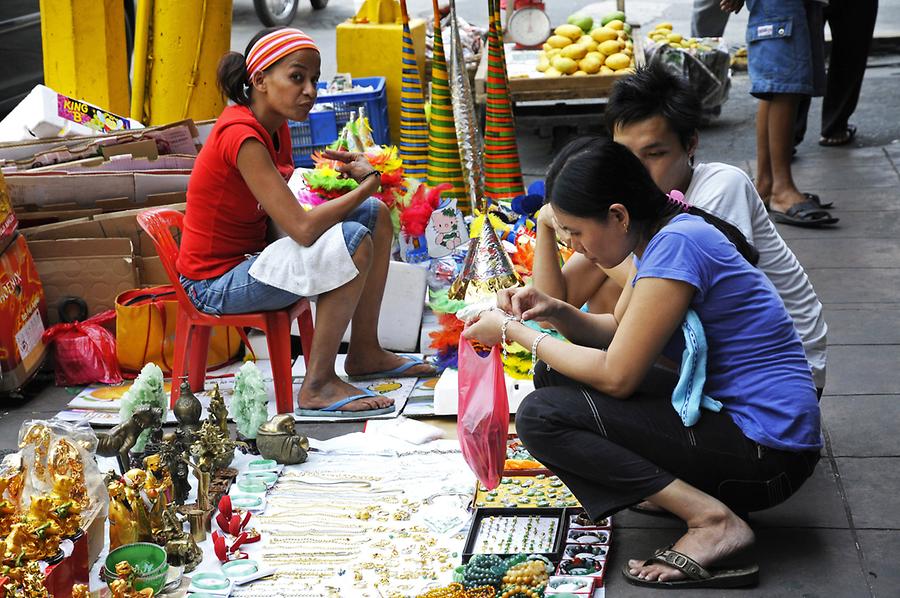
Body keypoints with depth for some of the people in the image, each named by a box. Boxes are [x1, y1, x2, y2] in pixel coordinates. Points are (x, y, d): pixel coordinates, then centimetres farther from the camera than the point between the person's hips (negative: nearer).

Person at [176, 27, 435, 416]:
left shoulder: (274, 125, 4)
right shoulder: (241, 136, -25)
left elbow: (292, 197, 12)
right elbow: (303, 229, -31)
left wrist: (341, 172, -7)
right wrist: (368, 184, -17)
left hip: (255, 253, 10)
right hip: (217, 284, -10)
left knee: (376, 216, 10)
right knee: (353, 241, -27)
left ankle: (365, 351, 17)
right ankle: (318, 385, -16)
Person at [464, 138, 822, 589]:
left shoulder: (677, 245, -21)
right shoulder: (664, 235, 8)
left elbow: (617, 377, -20)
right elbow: (617, 331, 19)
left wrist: (514, 332, -9)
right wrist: (554, 312, 0)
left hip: (765, 452, -10)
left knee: (540, 417, -16)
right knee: (557, 374, 11)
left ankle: (711, 519, -16)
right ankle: (687, 486, 4)